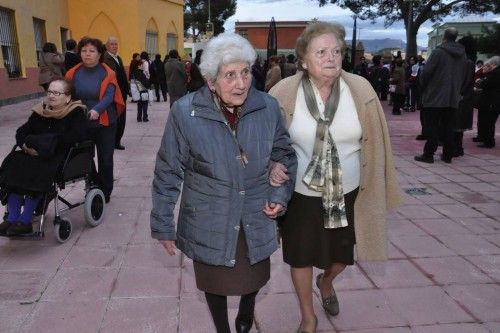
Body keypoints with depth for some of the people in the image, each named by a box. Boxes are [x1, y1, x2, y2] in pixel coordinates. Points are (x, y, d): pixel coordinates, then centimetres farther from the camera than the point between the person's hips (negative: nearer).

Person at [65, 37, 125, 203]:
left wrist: (97, 110, -36)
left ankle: (105, 192, 23)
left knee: (105, 159, 7)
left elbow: (109, 96, -18)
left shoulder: (108, 73, -7)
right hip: (81, 123, 3)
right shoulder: (73, 73, 2)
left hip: (105, 123, -2)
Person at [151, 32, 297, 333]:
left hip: (257, 221, 3)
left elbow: (285, 155, 6)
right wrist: (163, 225, -4)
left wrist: (280, 195, -6)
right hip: (209, 224, -2)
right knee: (215, 284, 20)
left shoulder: (269, 108, -10)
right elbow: (168, 173, -8)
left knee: (254, 279, 23)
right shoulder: (185, 113, -17)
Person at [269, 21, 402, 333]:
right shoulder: (284, 93, -15)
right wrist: (273, 166, -24)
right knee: (301, 256, 13)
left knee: (343, 253, 20)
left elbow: (374, 142, -3)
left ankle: (326, 282, 58)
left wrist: (380, 188, 2)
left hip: (348, 193, 2)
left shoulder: (361, 89, -12)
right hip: (301, 194, -1)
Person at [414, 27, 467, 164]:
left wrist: (422, 87, 2)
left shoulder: (439, 52, -11)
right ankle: (447, 155, 14)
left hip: (435, 97, -5)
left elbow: (426, 72, -14)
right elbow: (464, 77, 13)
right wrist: (458, 92, 20)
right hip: (453, 99, 6)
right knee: (448, 128, 10)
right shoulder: (462, 55, 9)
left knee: (432, 127, 0)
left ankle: (428, 154, 0)